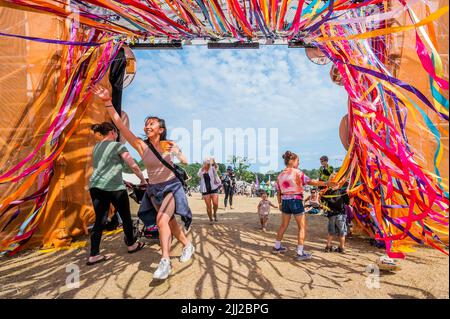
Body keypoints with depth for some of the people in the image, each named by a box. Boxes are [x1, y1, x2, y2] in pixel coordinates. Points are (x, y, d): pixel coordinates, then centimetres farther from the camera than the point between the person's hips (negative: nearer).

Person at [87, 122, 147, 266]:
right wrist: (143, 180, 6)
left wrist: (122, 180, 27)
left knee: (100, 220, 10)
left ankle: (94, 255, 10)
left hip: (95, 186, 7)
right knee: (126, 217, 11)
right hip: (113, 187, -7)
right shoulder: (117, 146, -4)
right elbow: (133, 165, -7)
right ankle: (132, 245, 27)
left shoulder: (96, 147, 18)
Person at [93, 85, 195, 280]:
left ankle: (165, 261, -19)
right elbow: (120, 125, -16)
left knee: (162, 220, -24)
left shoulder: (170, 145, -6)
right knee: (170, 223, 13)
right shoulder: (141, 146, -6)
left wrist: (176, 155, -13)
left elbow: (185, 161, 8)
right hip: (153, 190, 3)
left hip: (171, 186, -3)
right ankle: (188, 246, 35)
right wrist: (108, 102, -25)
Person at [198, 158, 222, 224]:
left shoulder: (212, 169, 3)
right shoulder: (201, 170, 9)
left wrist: (214, 162, -36)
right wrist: (203, 167, -23)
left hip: (213, 188, -1)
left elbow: (216, 167, -16)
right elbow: (199, 175, -10)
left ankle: (215, 214, 20)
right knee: (209, 206, 0)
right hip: (205, 190, 1)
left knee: (215, 204, -12)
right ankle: (210, 219, 19)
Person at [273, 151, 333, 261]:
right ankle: (300, 253, 8)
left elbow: (278, 192, 10)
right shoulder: (297, 172, -9)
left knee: (284, 225, 19)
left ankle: (277, 247, 30)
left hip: (285, 201, 7)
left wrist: (280, 203, 20)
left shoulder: (280, 175, 8)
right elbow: (311, 182, -12)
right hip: (296, 201, -6)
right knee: (302, 227, 5)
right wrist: (326, 183, -8)